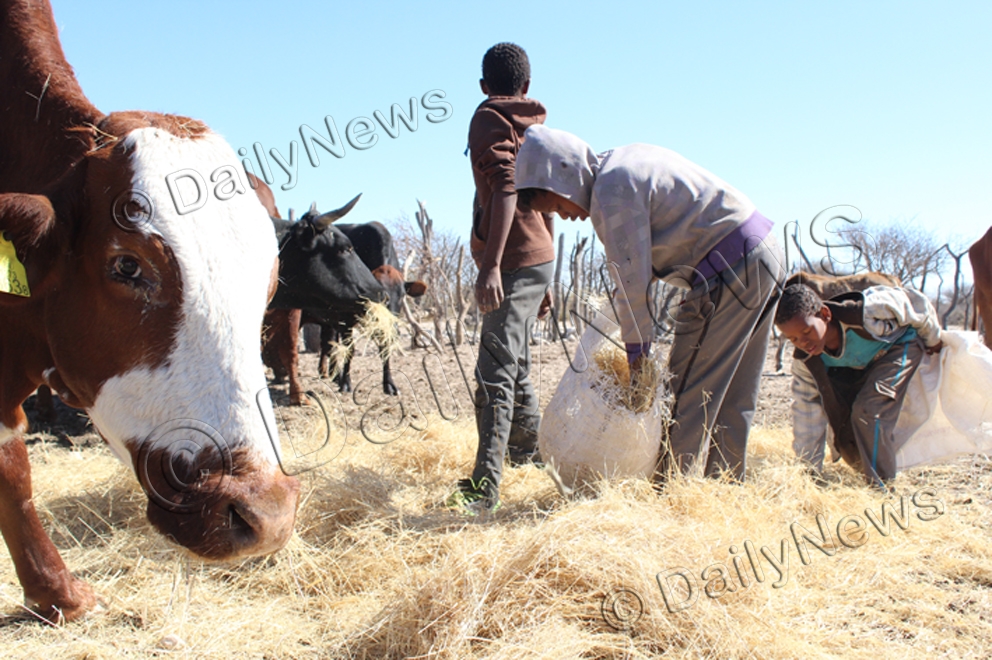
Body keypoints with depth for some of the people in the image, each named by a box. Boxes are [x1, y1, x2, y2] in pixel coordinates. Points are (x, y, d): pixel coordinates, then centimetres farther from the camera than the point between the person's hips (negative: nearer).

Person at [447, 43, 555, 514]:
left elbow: (505, 190, -20)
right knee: (514, 367, 21)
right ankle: (527, 451, 34)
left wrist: (491, 265, -28)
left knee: (495, 375, -14)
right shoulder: (536, 127, 20)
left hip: (513, 264, -9)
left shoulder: (489, 119, -4)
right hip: (538, 262, 9)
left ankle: (485, 485, -18)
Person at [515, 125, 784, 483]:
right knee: (732, 399, 14)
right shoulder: (624, 160, 13)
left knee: (687, 396, -6)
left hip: (729, 270, -10)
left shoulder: (612, 191, -17)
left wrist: (636, 349, -6)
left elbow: (632, 280, -16)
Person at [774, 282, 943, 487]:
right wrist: (811, 470, -12)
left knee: (868, 410, -26)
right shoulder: (805, 361, -24)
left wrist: (933, 340, -3)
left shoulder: (865, 313, -41)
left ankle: (880, 487, -14)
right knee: (844, 431, -3)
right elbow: (807, 412, -15)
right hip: (858, 367, 5)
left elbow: (915, 302, -22)